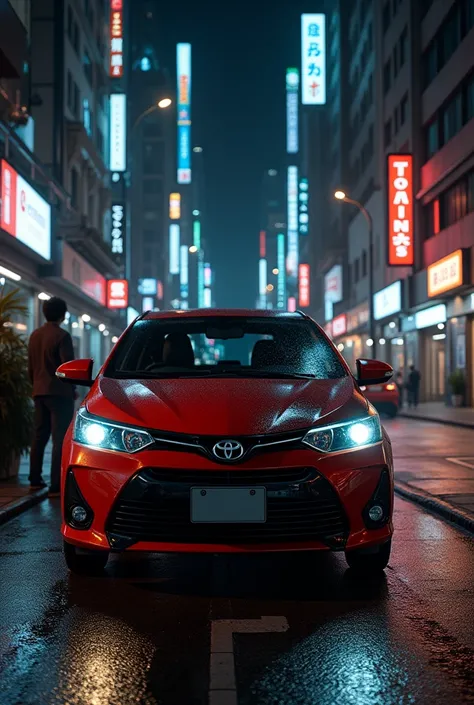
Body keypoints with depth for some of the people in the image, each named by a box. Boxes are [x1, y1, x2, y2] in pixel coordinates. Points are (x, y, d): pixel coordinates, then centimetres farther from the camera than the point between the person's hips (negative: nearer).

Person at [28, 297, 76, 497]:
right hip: (59, 393, -7)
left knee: (39, 436, 17)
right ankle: (56, 486, -11)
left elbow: (31, 366, 16)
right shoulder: (62, 336, -12)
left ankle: (35, 480, 24)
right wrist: (72, 390, 0)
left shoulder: (35, 335, 10)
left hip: (39, 392, 8)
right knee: (60, 439, -7)